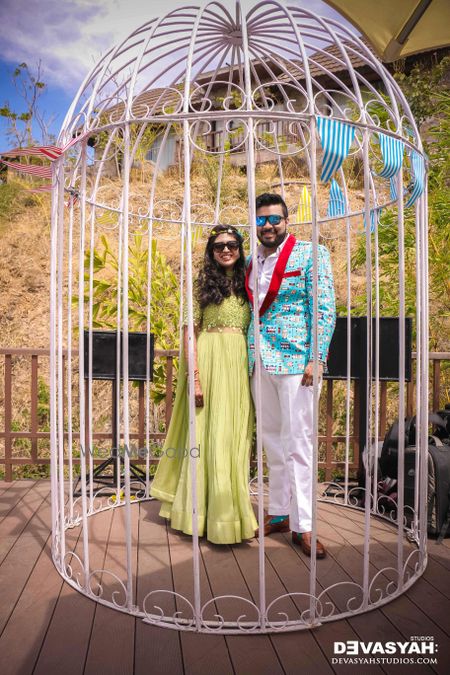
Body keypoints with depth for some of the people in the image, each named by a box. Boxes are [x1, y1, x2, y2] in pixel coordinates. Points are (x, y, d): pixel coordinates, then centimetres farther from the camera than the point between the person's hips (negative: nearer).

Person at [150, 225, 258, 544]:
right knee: (211, 436, 0)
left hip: (241, 366, 4)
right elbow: (190, 333, -4)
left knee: (236, 438, 10)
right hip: (210, 362, -4)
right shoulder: (203, 284, 2)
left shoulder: (245, 285, 14)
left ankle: (233, 509, 25)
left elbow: (253, 332, 14)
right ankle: (214, 515, 13)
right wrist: (195, 377, -14)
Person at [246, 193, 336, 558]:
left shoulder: (312, 254, -2)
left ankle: (302, 525, 9)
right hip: (260, 360, 6)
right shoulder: (252, 261, 15)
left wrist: (316, 359, -15)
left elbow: (326, 309, -8)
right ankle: (278, 513, 26)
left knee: (297, 442, -3)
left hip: (296, 360, -6)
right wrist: (249, 356, 10)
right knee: (272, 441, 12)